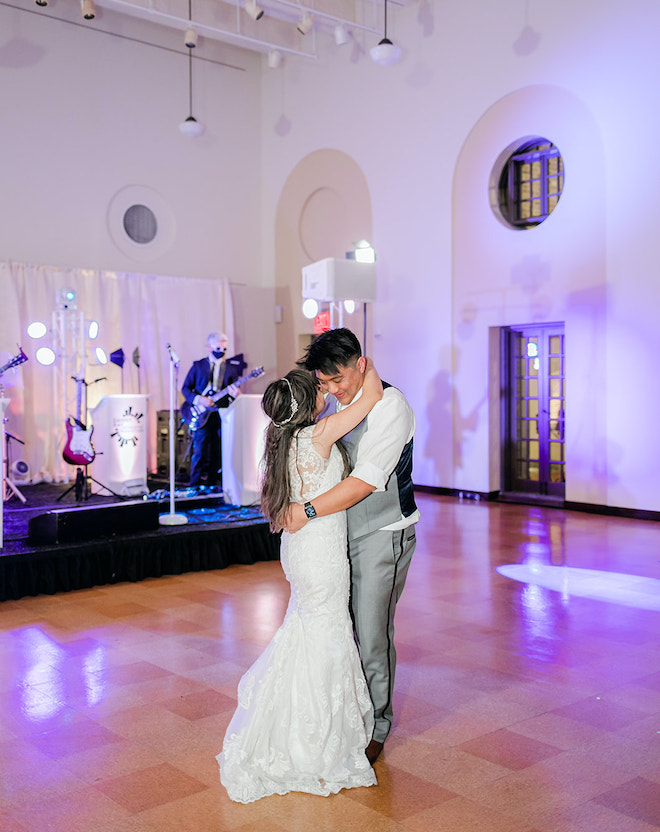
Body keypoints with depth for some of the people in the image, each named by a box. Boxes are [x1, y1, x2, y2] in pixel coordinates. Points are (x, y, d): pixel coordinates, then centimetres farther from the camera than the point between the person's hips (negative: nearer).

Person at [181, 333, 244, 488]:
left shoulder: (230, 368, 12)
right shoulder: (198, 366, 7)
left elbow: (233, 391, 12)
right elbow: (185, 388, 6)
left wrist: (234, 394, -13)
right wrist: (198, 400, -11)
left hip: (221, 416, 2)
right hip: (201, 416, -2)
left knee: (217, 453, 4)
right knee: (200, 452, -9)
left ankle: (211, 485, 14)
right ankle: (195, 486, -3)